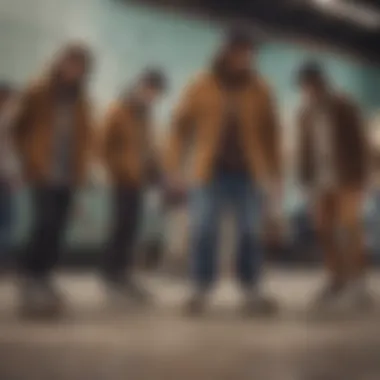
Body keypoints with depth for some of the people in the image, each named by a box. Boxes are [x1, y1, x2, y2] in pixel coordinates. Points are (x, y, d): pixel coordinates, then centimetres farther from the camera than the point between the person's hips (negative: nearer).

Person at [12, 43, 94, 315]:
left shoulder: (81, 101, 12)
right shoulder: (37, 94, -1)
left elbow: (86, 136, 17)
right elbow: (20, 130, 4)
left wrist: (81, 169, 7)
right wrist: (31, 162, -1)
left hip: (67, 176, 5)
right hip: (44, 175, -4)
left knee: (56, 230, 4)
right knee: (46, 225, -15)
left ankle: (41, 278, 15)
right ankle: (31, 279, -4)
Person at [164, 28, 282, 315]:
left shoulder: (260, 90, 6)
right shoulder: (200, 87, 2)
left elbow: (271, 135, 9)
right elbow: (181, 129, 3)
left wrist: (275, 176, 7)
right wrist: (174, 170, -2)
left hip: (248, 173, 1)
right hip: (210, 173, -1)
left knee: (250, 234, 3)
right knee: (203, 233, -3)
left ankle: (252, 292, 14)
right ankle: (201, 291, 9)